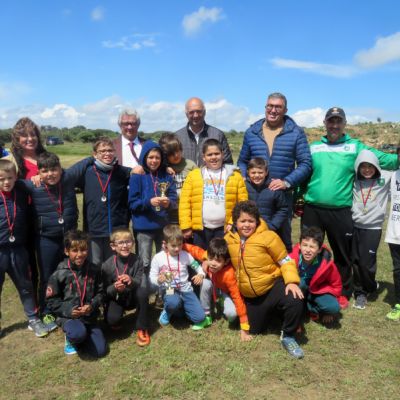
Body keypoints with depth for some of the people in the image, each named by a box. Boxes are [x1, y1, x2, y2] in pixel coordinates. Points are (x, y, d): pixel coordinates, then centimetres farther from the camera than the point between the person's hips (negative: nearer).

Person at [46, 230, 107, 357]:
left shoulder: (93, 270, -2)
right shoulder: (60, 274, -10)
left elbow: (100, 293, 5)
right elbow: (52, 301, -4)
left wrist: (92, 305, -13)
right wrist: (68, 310, -17)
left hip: (89, 316, 3)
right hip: (68, 316, -3)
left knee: (100, 350, -6)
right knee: (78, 333, -36)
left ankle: (78, 336, 21)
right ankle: (71, 339, 2)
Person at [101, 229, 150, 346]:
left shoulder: (137, 261, -15)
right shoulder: (107, 265, -16)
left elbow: (140, 283, -16)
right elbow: (105, 291, -12)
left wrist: (131, 281, -40)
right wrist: (115, 288, -35)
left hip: (133, 296, 1)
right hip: (115, 297, -1)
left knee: (143, 291, -32)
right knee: (112, 319, -29)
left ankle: (142, 329, -14)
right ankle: (115, 322, 14)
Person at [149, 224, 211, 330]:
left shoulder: (185, 255, -3)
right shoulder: (158, 258, -8)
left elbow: (197, 266, 10)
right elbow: (152, 278, -2)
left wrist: (200, 275, -12)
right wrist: (158, 280, -25)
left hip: (185, 290, 2)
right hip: (169, 291, -2)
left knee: (200, 317, -12)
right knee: (173, 302, -39)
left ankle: (181, 307, 17)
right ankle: (168, 311, -1)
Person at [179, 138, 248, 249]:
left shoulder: (235, 176, 5)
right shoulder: (193, 175, 5)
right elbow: (185, 203, 1)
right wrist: (186, 226, -4)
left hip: (225, 228, 0)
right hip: (200, 229, 0)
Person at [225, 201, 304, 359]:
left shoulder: (268, 237, -18)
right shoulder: (229, 239, -5)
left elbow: (286, 261, -13)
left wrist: (292, 281, -27)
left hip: (273, 285, -4)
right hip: (250, 296, 5)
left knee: (295, 302, -35)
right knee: (253, 330, 16)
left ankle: (288, 336, -6)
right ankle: (269, 311, 46)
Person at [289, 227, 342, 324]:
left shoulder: (327, 264, -23)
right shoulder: (293, 258, -28)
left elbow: (336, 285, -6)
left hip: (318, 292, 1)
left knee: (334, 308, -26)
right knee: (300, 282, -35)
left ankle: (310, 308, 2)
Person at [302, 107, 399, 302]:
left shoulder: (355, 147, 5)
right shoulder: (313, 147, 9)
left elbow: (383, 159, -3)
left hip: (341, 212, -1)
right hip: (312, 210, 1)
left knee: (343, 255, 12)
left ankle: (343, 292, 32)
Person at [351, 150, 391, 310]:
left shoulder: (386, 178, -3)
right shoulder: (354, 181, 3)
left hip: (373, 227, -3)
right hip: (354, 226, 3)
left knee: (366, 262, -3)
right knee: (356, 261, 9)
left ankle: (370, 287, 27)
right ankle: (360, 292, 30)